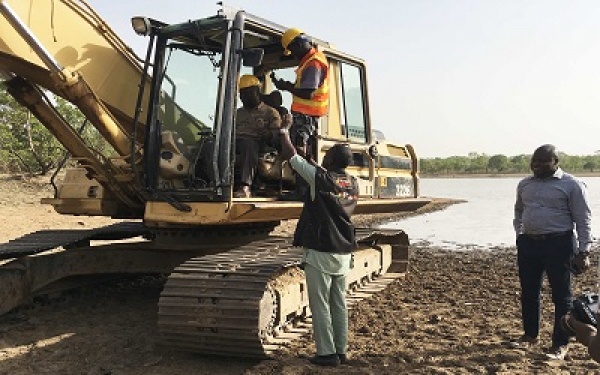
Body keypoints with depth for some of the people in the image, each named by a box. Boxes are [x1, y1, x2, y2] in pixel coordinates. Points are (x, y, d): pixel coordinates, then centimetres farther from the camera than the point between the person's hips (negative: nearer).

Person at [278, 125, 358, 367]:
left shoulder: (320, 177, -13)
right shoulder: (352, 183, 6)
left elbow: (290, 155, -4)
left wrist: (284, 131, 11)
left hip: (320, 252, -7)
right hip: (344, 252, 7)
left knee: (320, 305, 1)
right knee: (339, 304, 13)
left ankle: (327, 353, 4)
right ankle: (341, 351, 19)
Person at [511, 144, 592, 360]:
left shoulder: (571, 185, -6)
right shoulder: (524, 184, 11)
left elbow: (583, 220, -7)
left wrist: (583, 252, -11)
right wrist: (519, 234, 13)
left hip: (558, 244, -5)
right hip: (528, 243, 6)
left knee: (561, 295, 1)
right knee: (528, 292, 13)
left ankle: (561, 344, 10)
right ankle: (530, 335, 29)